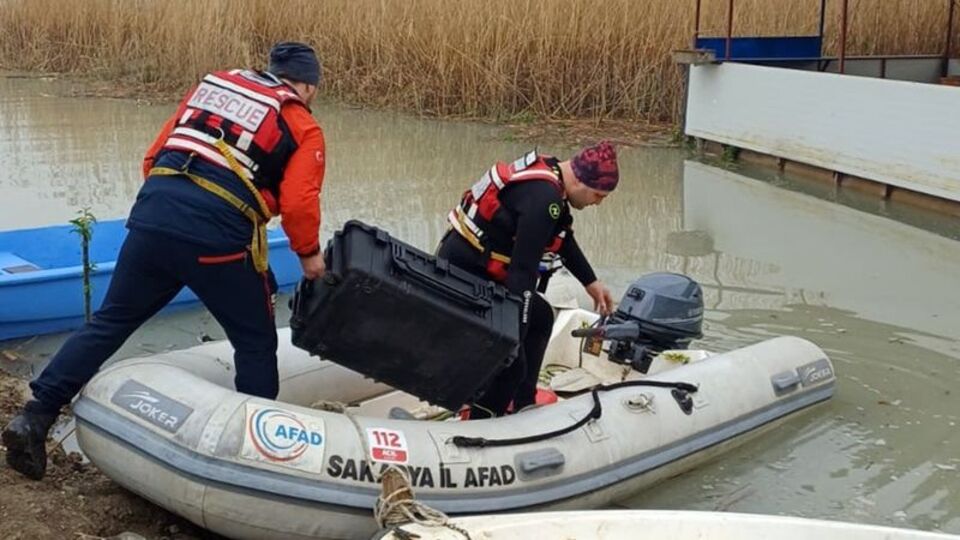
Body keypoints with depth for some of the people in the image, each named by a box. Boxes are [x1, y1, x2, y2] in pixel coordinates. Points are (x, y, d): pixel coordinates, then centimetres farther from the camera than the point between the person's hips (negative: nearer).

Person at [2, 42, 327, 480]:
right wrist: (309, 254, 13)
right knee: (256, 345, 12)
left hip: (152, 214, 5)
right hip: (218, 237, -5)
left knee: (110, 321, 18)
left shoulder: (213, 83, 25)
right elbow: (299, 204, -3)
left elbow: (154, 157, 20)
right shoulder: (304, 128, 10)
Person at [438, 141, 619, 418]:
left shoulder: (549, 171, 6)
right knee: (510, 363, -12)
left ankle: (522, 402, 33)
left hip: (481, 271, 11)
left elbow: (563, 238, 23)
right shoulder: (543, 197, -25)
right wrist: (512, 337, -26)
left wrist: (591, 282, 30)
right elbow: (524, 268, -28)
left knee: (540, 317, 24)